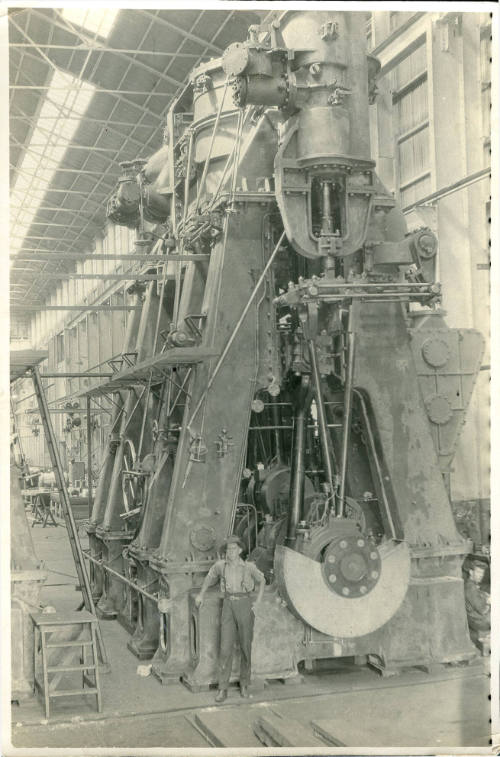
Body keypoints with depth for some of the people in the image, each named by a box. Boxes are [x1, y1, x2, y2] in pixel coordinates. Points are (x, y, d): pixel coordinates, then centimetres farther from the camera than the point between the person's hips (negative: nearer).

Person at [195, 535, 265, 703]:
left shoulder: (249, 567, -4)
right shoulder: (220, 566, 1)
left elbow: (262, 580, 13)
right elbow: (209, 578, 22)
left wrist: (257, 602, 7)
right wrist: (201, 595, 24)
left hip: (244, 606, -1)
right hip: (228, 606, 1)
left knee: (245, 647, 6)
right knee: (226, 648, -6)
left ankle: (244, 684, 23)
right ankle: (222, 689, -2)